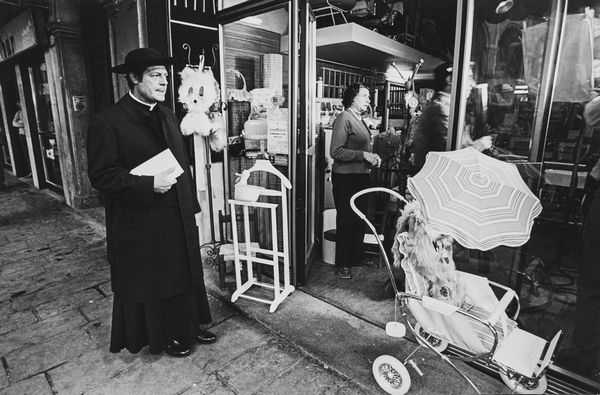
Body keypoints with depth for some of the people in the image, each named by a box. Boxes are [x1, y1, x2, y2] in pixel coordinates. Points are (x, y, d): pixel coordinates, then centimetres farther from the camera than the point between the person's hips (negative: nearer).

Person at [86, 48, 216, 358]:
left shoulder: (167, 116, 10)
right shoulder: (108, 123, -12)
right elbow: (101, 175, -14)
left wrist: (190, 204, 10)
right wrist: (149, 184, -24)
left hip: (178, 218, 7)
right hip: (140, 224, -6)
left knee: (186, 273, 17)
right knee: (149, 283, 11)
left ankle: (188, 327, 38)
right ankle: (163, 336, 33)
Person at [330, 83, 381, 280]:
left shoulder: (359, 120, 15)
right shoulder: (344, 118, -12)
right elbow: (336, 152, -21)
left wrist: (372, 156, 7)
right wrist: (363, 155, -20)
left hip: (360, 176, 9)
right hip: (345, 177, -9)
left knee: (360, 218, 15)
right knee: (345, 220, 0)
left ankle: (357, 256, 32)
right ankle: (341, 264, 15)